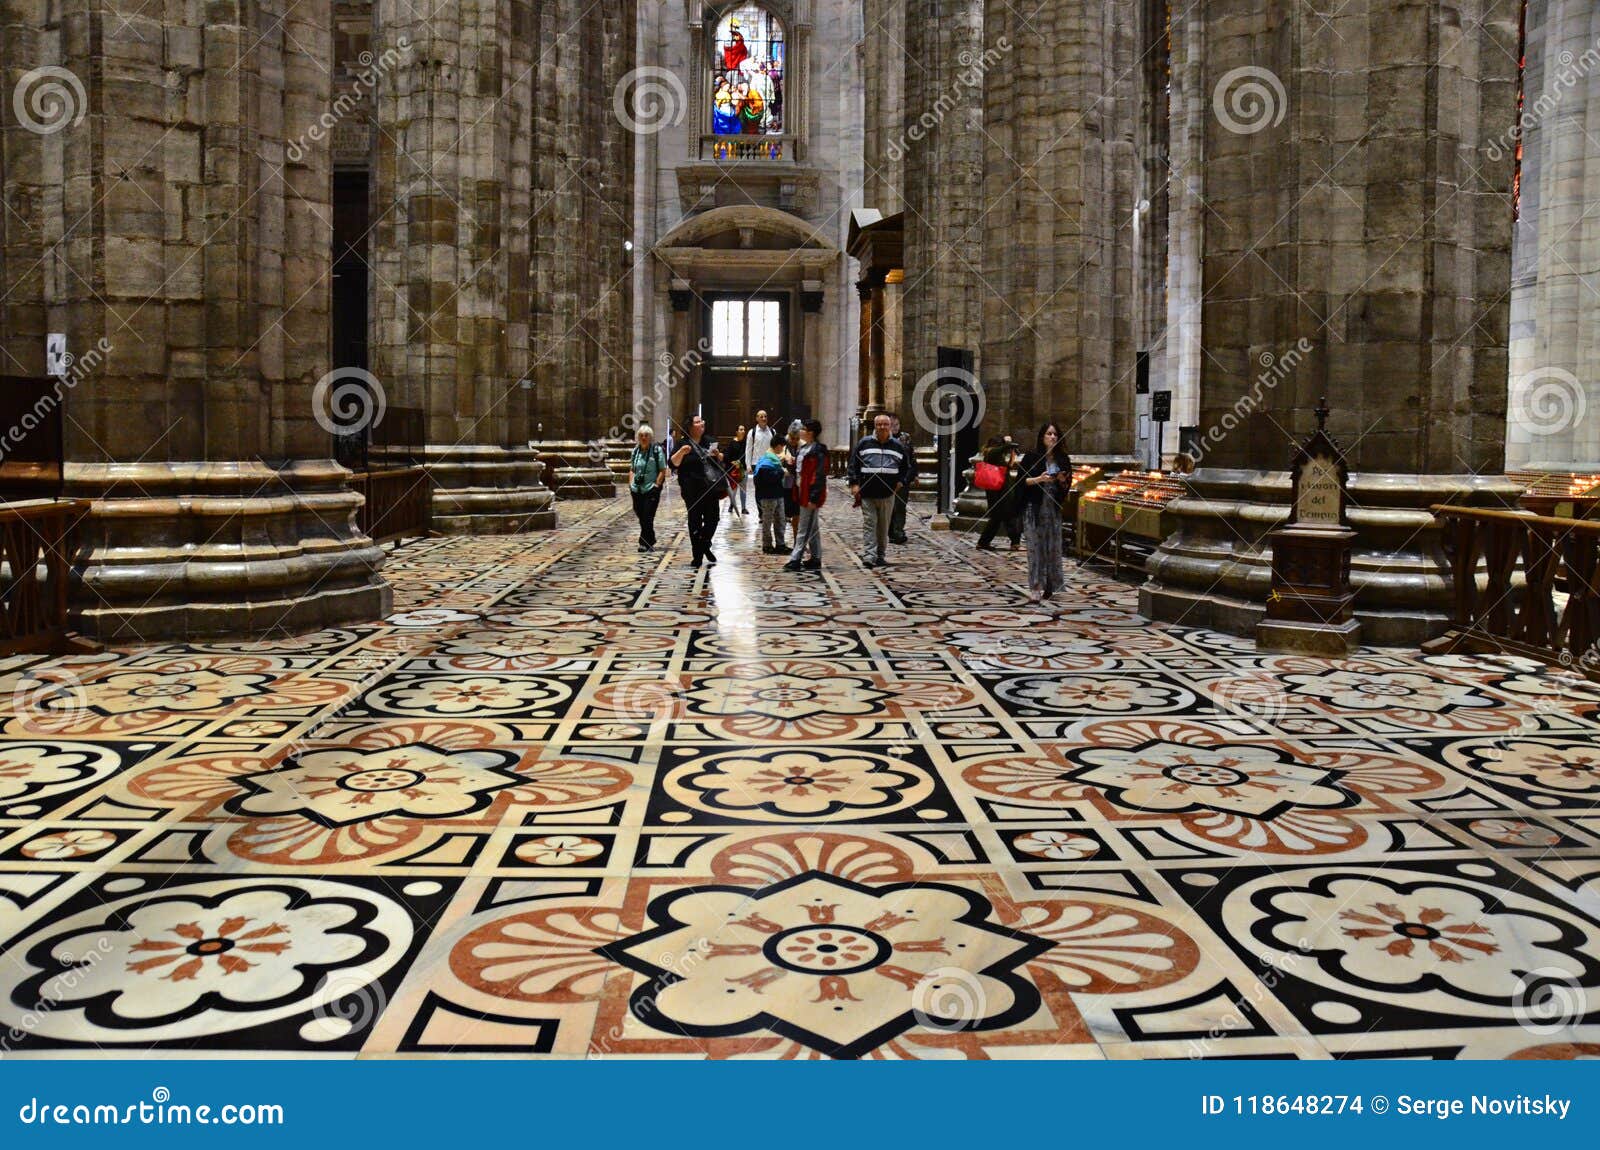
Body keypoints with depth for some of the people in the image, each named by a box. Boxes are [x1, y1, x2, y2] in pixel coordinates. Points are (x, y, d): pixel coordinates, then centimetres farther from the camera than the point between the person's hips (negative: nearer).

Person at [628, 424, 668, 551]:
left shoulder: (657, 450, -5)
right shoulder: (636, 450, 11)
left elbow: (663, 470, -6)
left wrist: (656, 485, -13)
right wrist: (631, 484, 7)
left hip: (651, 489, -5)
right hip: (637, 489, 5)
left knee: (647, 517, -8)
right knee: (641, 517, 10)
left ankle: (645, 543, 2)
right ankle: (649, 543, 24)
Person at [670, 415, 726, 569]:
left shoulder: (710, 441, 12)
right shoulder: (683, 444, -2)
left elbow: (722, 459, 21)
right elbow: (673, 464, -10)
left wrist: (718, 455, -1)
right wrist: (681, 452, -26)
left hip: (711, 488, 4)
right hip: (693, 491, -4)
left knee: (713, 518, 2)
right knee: (695, 522, 1)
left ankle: (705, 546, 26)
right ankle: (697, 556, 8)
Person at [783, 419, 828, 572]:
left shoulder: (818, 451, -15)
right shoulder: (804, 448, 14)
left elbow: (820, 476, -19)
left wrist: (814, 498, -22)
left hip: (811, 495, -10)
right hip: (803, 493, 10)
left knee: (804, 530, -6)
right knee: (813, 528, 14)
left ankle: (795, 560, -6)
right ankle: (816, 559, 21)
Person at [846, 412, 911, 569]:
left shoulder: (897, 445, 12)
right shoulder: (864, 443, 5)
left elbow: (906, 467, 22)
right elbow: (853, 465, 5)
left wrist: (901, 481, 8)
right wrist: (854, 484, -5)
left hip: (888, 493, 2)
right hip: (867, 493, -2)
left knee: (884, 526, 8)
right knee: (869, 524, -7)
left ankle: (880, 556, 17)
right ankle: (868, 556, -9)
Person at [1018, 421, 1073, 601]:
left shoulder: (1063, 459, 8)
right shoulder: (1031, 457, -2)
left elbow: (1067, 487, 14)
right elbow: (1022, 481, -2)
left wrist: (1063, 481, -8)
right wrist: (1038, 479, -17)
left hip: (1054, 507, 3)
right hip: (1035, 507, -3)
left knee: (1053, 546, 3)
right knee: (1035, 546, -5)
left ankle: (1050, 585, 13)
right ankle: (1035, 587, -5)